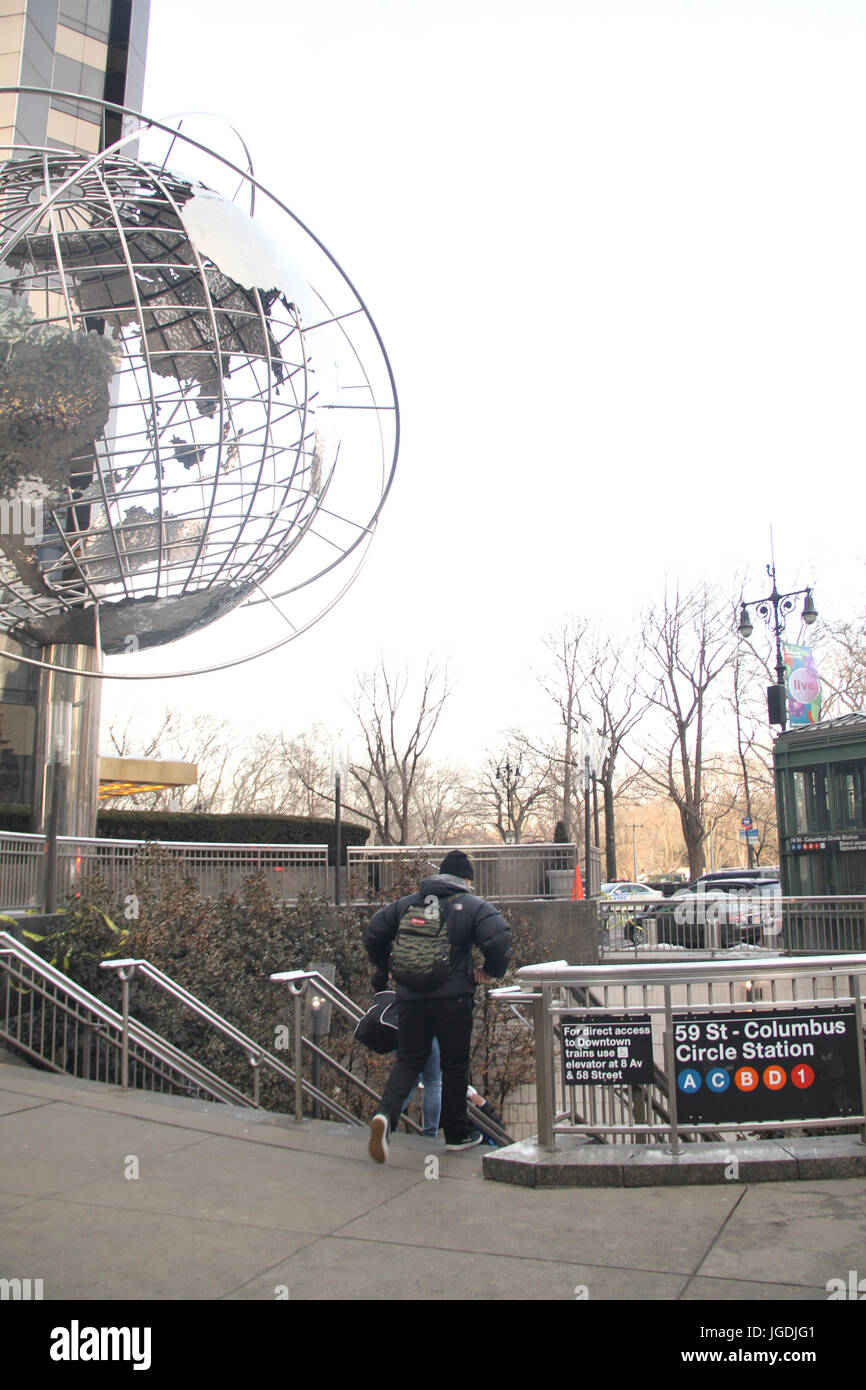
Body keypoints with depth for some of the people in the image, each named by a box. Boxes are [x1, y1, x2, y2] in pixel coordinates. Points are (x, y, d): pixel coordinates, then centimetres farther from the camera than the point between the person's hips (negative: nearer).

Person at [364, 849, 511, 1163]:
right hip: (453, 998, -3)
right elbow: (499, 939, -16)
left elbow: (373, 934, 11)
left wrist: (385, 969, 25)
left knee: (408, 1061, 12)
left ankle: (386, 1113, -12)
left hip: (410, 998, 3)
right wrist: (491, 971, 1)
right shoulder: (474, 906, -2)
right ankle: (457, 1135, 21)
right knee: (455, 1066, 11)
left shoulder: (406, 903, 11)